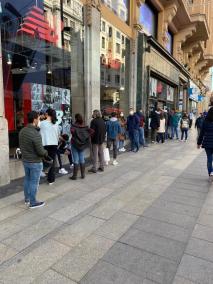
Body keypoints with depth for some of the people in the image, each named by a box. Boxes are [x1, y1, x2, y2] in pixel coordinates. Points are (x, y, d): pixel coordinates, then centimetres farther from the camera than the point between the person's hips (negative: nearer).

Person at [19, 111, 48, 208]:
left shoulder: (22, 131, -1)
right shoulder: (36, 134, -26)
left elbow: (21, 146, 11)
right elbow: (40, 151, -23)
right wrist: (46, 153, -2)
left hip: (25, 160, 8)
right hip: (35, 162, -8)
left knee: (27, 179, 21)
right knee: (34, 182, 6)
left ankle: (27, 198, 37)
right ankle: (33, 202, 19)